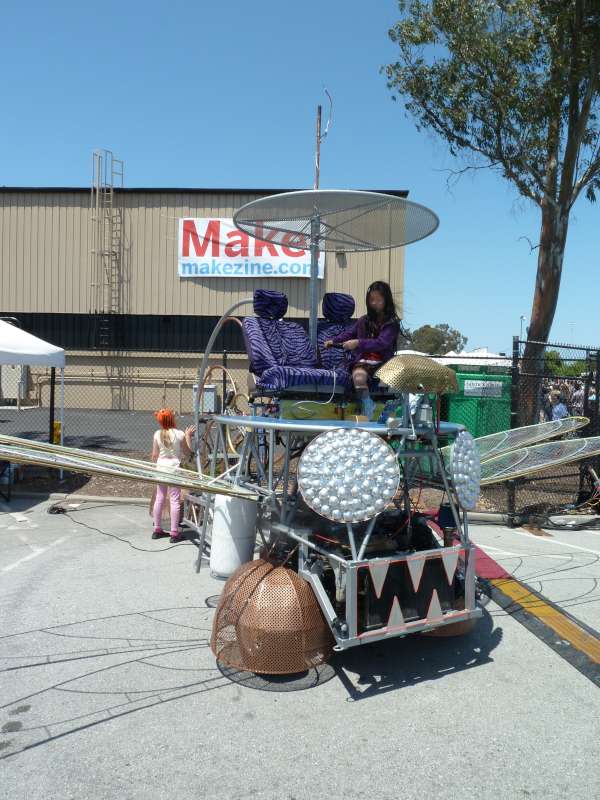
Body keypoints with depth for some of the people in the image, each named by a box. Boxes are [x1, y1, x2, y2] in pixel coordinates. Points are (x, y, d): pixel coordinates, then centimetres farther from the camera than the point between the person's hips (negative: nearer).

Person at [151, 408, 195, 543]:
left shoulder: (157, 434, -2)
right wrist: (188, 435, 8)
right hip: (174, 468, -4)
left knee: (159, 498, 14)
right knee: (175, 499, 0)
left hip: (161, 467, 4)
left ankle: (157, 529, 23)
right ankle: (174, 533, 1)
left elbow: (154, 455, 3)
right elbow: (187, 452, 1)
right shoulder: (180, 434, -10)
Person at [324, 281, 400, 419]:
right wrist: (333, 341, 23)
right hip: (362, 360, 3)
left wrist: (359, 343, -25)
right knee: (359, 377, -32)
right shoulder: (364, 320, 16)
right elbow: (350, 332, 33)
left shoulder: (392, 323, -1)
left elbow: (382, 343, -17)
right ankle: (368, 407, -17)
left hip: (382, 362, -3)